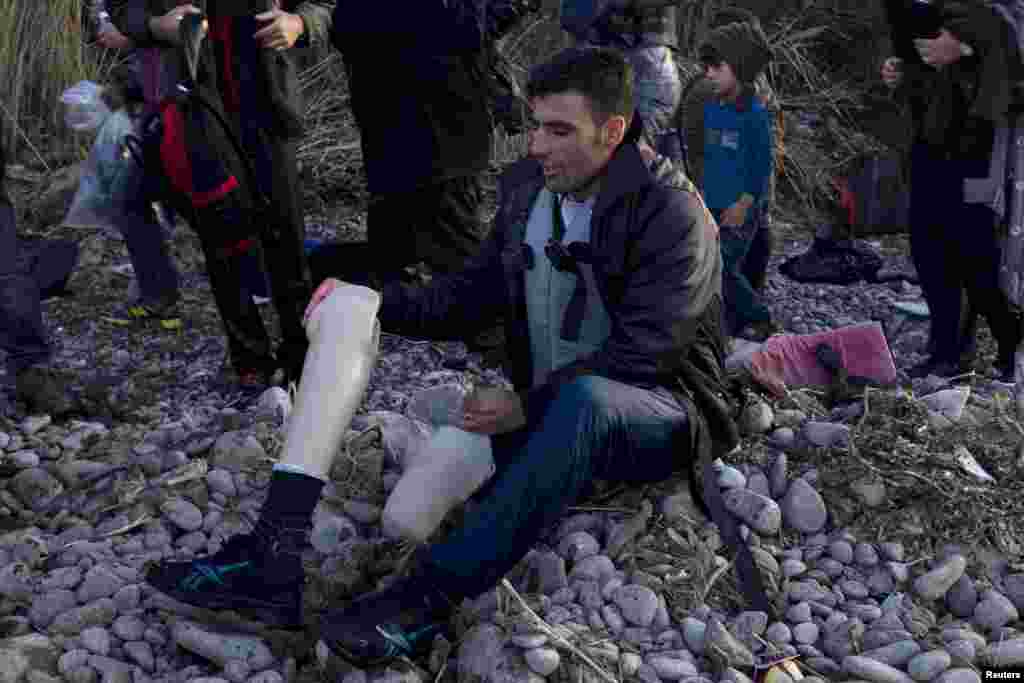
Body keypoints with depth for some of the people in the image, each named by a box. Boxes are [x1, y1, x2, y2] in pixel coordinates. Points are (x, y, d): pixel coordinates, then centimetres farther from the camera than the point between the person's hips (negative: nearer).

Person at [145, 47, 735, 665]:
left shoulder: (673, 214, -16)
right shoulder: (527, 189, 5)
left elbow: (640, 353, -23)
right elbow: (477, 292, 10)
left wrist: (528, 405, -25)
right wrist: (380, 304, -5)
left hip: (661, 416, -6)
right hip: (553, 417, 6)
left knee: (584, 396, -42)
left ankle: (433, 593, -36)